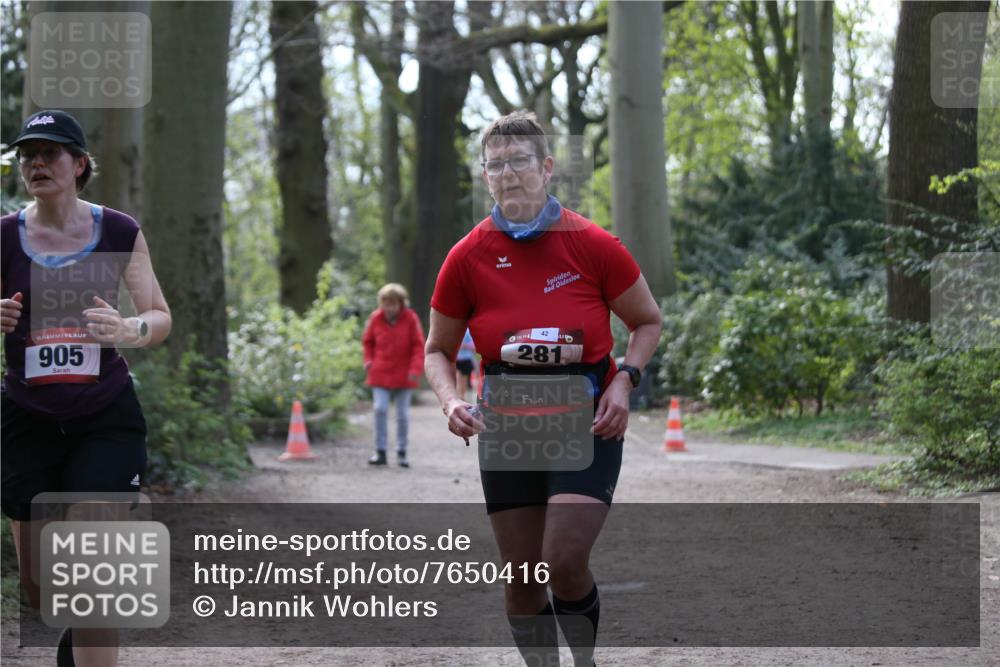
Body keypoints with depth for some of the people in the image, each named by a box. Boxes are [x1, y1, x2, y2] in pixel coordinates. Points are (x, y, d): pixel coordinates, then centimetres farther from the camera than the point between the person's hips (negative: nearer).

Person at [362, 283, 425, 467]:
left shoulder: (410, 319, -7)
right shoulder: (375, 318, -1)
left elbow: (418, 345, -4)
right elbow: (368, 341, 14)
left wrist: (416, 368, -14)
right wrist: (369, 360, 0)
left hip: (403, 375, -1)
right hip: (380, 373, 1)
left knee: (403, 414, 6)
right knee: (380, 409, -9)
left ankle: (402, 452, 17)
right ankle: (380, 452, -2)